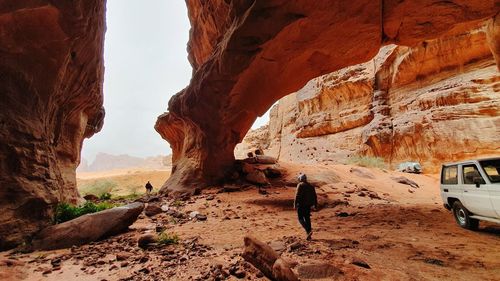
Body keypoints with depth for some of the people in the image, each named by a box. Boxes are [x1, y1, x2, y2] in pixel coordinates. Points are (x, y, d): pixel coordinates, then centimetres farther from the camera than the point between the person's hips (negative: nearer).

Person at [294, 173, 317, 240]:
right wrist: (315, 205, 15)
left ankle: (309, 230, -16)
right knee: (307, 218, 13)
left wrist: (295, 204, -12)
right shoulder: (311, 186, 11)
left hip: (301, 205, -6)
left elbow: (297, 195, -15)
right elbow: (315, 196, 10)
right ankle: (309, 236, 13)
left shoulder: (300, 185, -8)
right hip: (308, 205, 6)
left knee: (301, 218, 4)